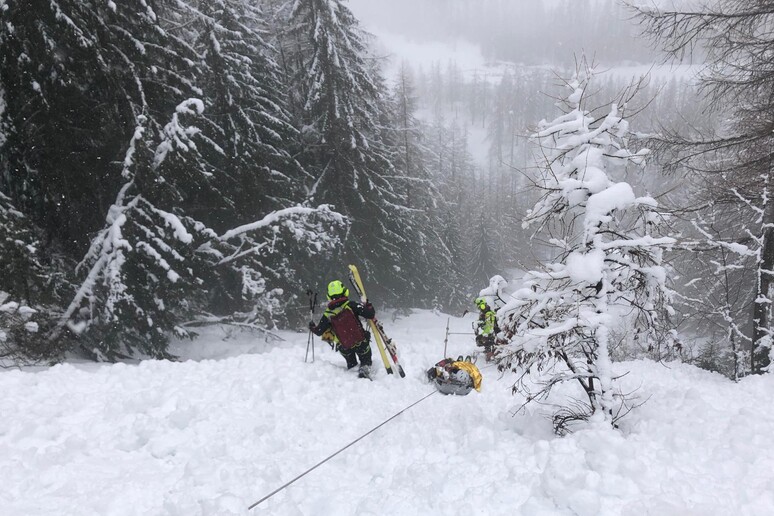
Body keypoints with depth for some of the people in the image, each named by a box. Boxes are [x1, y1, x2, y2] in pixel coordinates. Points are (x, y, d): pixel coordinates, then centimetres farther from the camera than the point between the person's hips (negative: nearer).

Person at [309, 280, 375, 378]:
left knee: (351, 365, 28)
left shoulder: (327, 314, -6)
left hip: (344, 348, 3)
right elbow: (370, 314, -17)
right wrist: (368, 306, 5)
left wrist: (312, 327, 24)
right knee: (365, 362, 12)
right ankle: (364, 371, -15)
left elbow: (319, 332, 2)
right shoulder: (350, 305, -14)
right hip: (361, 343, -3)